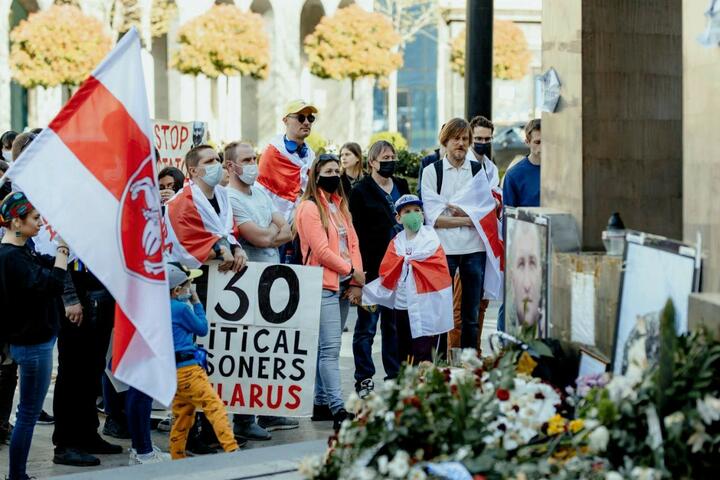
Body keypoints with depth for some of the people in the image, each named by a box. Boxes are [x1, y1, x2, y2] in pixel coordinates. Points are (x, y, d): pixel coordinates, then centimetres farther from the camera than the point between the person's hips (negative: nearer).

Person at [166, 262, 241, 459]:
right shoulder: (181, 308, -12)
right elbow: (202, 329, 2)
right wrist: (196, 302, 11)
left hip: (174, 371, 9)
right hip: (188, 368, -9)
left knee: (183, 415, 14)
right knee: (214, 406, -13)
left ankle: (177, 459, 15)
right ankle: (232, 448, -23)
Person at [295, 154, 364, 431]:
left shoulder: (339, 206, 17)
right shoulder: (310, 208, -7)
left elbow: (352, 243, 13)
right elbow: (321, 251, -14)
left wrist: (355, 283, 2)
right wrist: (352, 271, -6)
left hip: (343, 285, 8)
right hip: (323, 286, -8)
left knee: (328, 347, 10)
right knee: (330, 348, -12)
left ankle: (321, 403, 15)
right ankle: (338, 410, -17)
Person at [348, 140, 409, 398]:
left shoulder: (401, 187, 14)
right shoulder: (361, 192, -3)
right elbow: (357, 233, -8)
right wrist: (360, 269, -15)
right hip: (373, 268, -5)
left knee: (395, 323, 9)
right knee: (367, 323, 0)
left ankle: (395, 375, 15)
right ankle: (364, 380, 4)